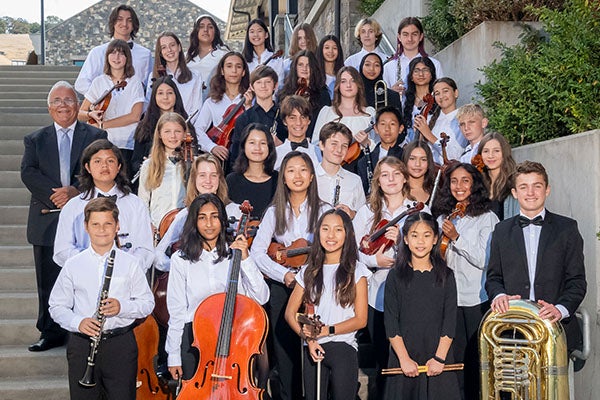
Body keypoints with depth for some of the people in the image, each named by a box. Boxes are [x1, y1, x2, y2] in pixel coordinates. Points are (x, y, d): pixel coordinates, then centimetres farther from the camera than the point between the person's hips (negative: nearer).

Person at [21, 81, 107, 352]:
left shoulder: (95, 136, 8)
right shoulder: (35, 140, 14)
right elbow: (28, 173, 0)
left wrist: (75, 191, -19)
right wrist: (55, 195, -14)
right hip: (47, 222, 2)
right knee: (49, 281, 5)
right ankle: (51, 332, 16)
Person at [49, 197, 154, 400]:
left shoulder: (130, 263, 3)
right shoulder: (73, 265, 5)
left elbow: (147, 303, 5)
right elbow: (57, 306, 6)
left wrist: (122, 307, -14)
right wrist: (78, 322, -13)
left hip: (121, 344, -1)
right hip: (82, 344, 1)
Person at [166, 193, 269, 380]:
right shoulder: (181, 259, 0)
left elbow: (261, 298, -8)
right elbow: (176, 310, 3)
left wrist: (245, 259, -15)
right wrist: (173, 355, 3)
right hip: (194, 338, 0)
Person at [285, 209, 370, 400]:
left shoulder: (356, 270, 1)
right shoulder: (309, 271, 9)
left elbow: (360, 319, -3)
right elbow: (290, 313, 8)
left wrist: (326, 330, -12)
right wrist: (308, 337, -8)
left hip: (344, 348, -3)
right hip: (312, 349, 3)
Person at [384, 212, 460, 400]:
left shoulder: (445, 276, 3)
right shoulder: (396, 276, 0)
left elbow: (450, 322, -1)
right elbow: (391, 324, -3)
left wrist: (439, 358, -10)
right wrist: (404, 359, -11)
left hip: (438, 356, 0)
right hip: (403, 356, 0)